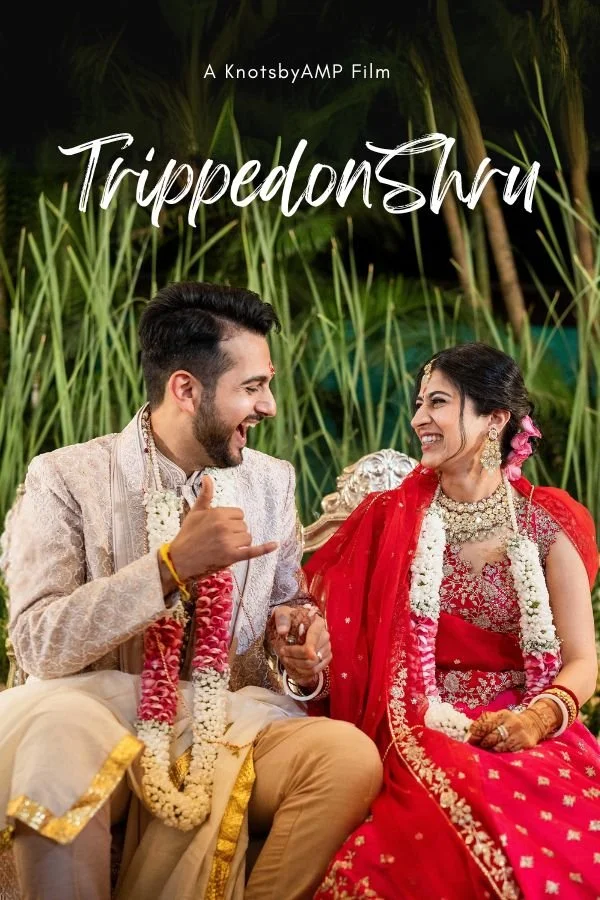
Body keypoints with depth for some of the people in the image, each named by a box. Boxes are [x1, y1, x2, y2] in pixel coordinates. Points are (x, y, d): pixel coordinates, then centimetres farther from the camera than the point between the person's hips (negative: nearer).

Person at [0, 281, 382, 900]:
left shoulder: (272, 482, 9)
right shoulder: (65, 479, -5)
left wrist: (304, 643, -6)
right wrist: (174, 564, -24)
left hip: (234, 724, 4)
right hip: (107, 722, -4)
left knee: (350, 756, -25)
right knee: (60, 733, -37)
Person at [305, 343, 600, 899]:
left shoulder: (545, 524, 1)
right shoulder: (392, 517, 4)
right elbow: (327, 619, 7)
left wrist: (538, 717, -17)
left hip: (523, 732, 0)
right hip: (422, 736, 0)